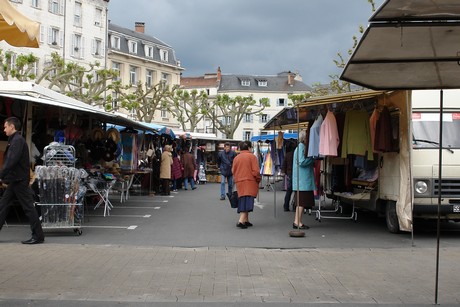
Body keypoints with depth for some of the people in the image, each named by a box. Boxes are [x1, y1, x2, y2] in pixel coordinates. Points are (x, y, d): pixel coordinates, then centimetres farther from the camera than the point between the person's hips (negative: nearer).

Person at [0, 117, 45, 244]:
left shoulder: (18, 140, -14)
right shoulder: (14, 140, 18)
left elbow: (12, 161, -23)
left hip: (19, 180, -10)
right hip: (14, 180, 10)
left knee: (28, 207, -7)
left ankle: (38, 236, -3)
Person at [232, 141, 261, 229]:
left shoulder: (236, 158, 9)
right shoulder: (252, 156, -6)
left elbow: (233, 171, 12)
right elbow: (256, 171, -10)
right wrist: (258, 179, 5)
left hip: (239, 183, 6)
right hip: (250, 182, -6)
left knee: (242, 201, 13)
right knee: (248, 201, -9)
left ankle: (246, 220, 18)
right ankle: (241, 221, -22)